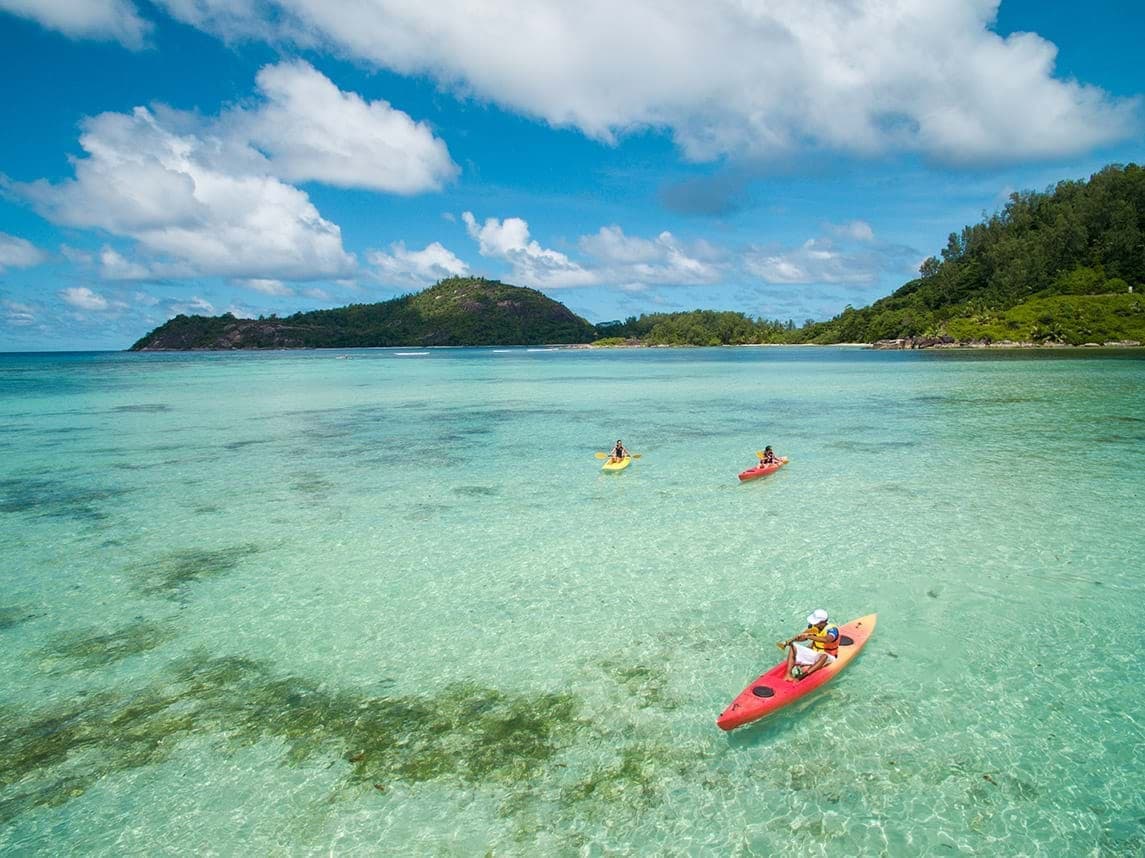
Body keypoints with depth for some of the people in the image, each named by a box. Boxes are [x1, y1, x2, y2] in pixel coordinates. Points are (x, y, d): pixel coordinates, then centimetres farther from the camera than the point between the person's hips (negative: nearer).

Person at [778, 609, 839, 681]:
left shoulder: (832, 629, -21)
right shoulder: (814, 626, -4)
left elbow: (826, 640, -43)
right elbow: (802, 636, -4)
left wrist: (809, 636, -48)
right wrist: (790, 640, -22)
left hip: (827, 658, -6)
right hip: (813, 653, 6)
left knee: (824, 656, -41)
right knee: (793, 647, -10)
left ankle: (801, 676, -52)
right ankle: (788, 674, -28)